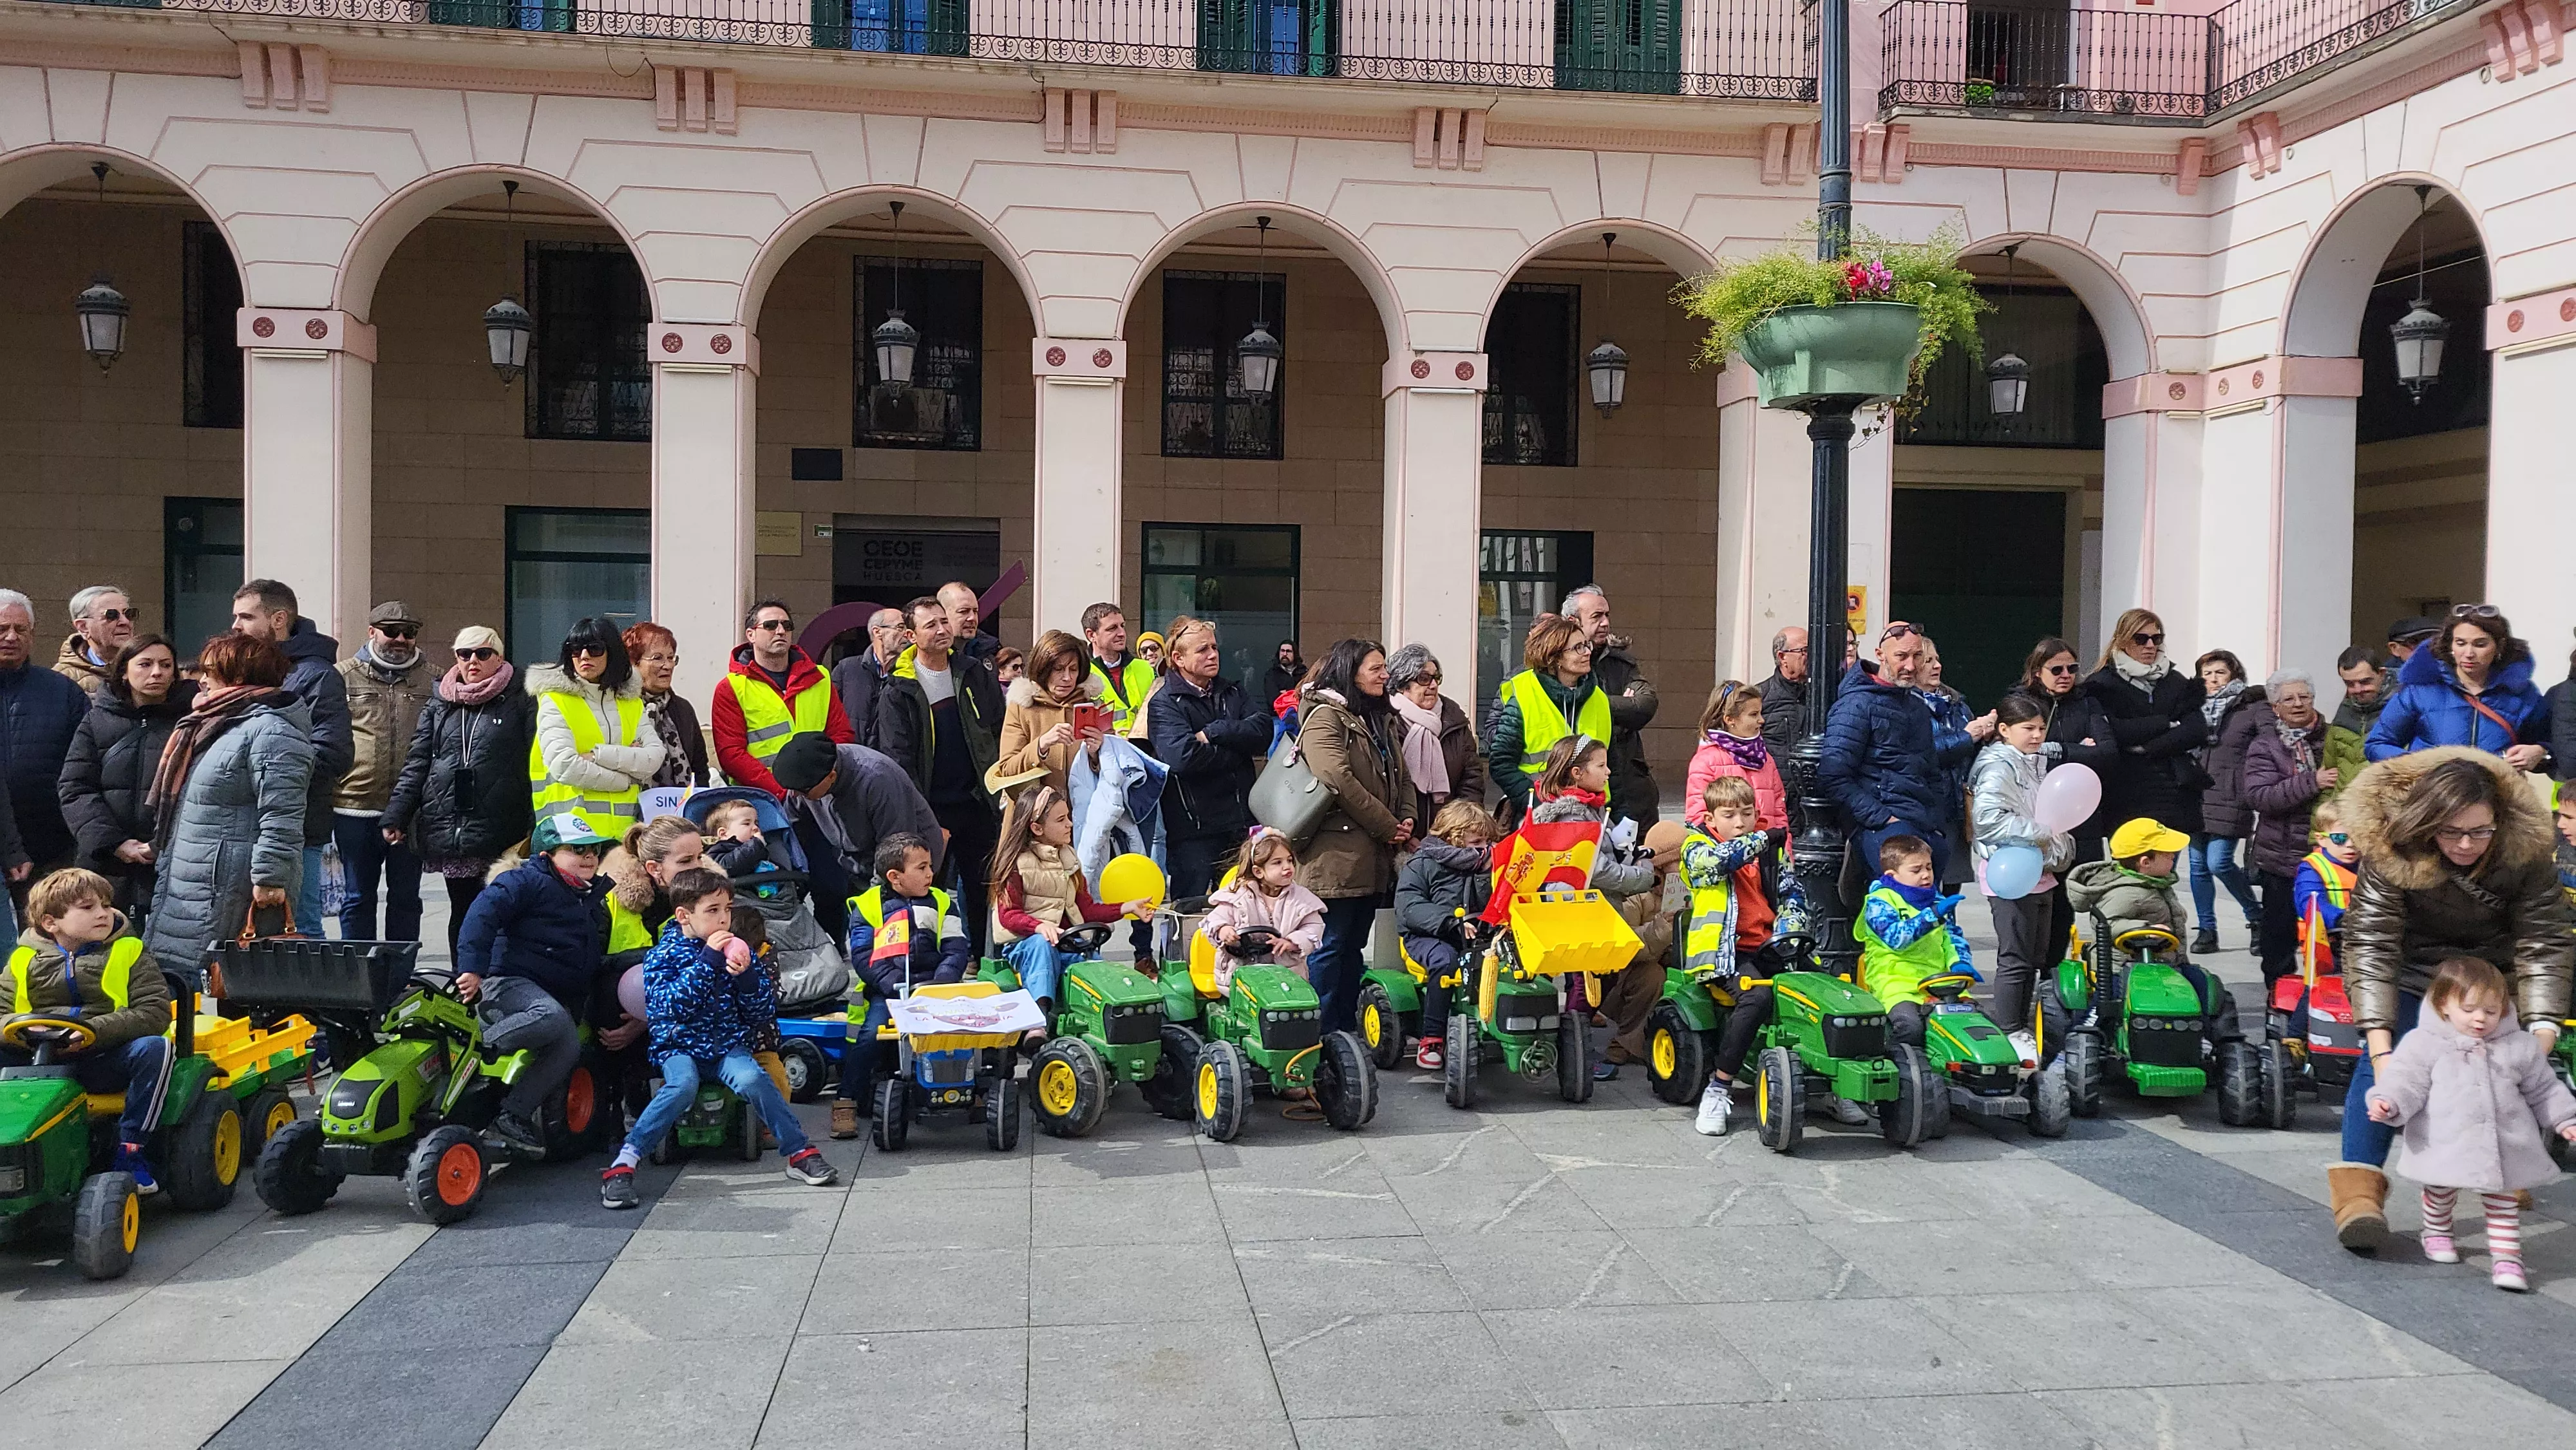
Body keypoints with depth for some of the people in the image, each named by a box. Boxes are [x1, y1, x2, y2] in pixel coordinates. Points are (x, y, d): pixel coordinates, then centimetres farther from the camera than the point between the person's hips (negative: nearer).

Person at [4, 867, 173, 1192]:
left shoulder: (127, 951, 1)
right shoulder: (26, 959, 9)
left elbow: (155, 1012, -10)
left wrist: (93, 1030, -22)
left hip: (104, 1065, -2)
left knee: (154, 1048, -32)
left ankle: (129, 1151, -26)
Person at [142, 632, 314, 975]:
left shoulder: (271, 731, -15)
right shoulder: (214, 726, 21)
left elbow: (281, 818, -22)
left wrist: (270, 879, -25)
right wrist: (160, 850, 31)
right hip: (191, 889, 11)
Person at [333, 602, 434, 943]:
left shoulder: (433, 681, 8)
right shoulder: (344, 676, 5)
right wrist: (326, 795, -1)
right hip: (355, 809, -1)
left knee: (406, 897, 9)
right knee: (358, 897, 9)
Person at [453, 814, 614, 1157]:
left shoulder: (596, 894, 19)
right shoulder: (528, 881, -5)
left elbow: (599, 955, 32)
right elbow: (483, 913, -17)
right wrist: (473, 967, -27)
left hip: (561, 996, 8)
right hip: (508, 982, -8)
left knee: (569, 1049, -16)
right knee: (551, 1017, -37)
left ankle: (514, 1114, -13)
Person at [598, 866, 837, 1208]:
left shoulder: (738, 951, 8)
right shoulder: (663, 954, -1)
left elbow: (765, 1015, 5)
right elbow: (666, 1007, -18)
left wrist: (747, 975, -14)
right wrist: (707, 961, -21)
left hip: (729, 1045, 2)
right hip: (680, 1045, -2)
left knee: (752, 1079, -28)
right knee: (682, 1086, -33)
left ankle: (800, 1153, -19)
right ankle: (622, 1164, -27)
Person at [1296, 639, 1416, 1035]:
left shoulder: (1382, 720, 20)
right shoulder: (1324, 716, -9)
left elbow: (1401, 777, 20)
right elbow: (1339, 780, -19)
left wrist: (1406, 820, 0)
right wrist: (1389, 827, -15)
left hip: (1373, 855, 9)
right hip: (1336, 854, -9)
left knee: (1354, 946, 13)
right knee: (1329, 946, -4)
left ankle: (1347, 1029, 20)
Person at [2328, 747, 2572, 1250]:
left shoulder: (2524, 850, -27)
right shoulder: (2390, 851, -33)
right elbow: (2371, 944, -36)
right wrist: (2380, 1046, -44)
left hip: (2490, 967, 3)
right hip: (2413, 968, -3)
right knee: (2381, 1059, -17)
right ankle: (2359, 1184, -18)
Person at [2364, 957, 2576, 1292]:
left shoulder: (2520, 1046, 3)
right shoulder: (2425, 1043, -8)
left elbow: (2543, 1089, 14)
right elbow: (2406, 1080, -12)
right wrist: (2389, 1102, -30)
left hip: (2504, 1146, 2)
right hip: (2446, 1143, -1)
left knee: (2503, 1201, 5)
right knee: (2440, 1193, 16)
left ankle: (2507, 1256, 12)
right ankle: (2437, 1233, 40)